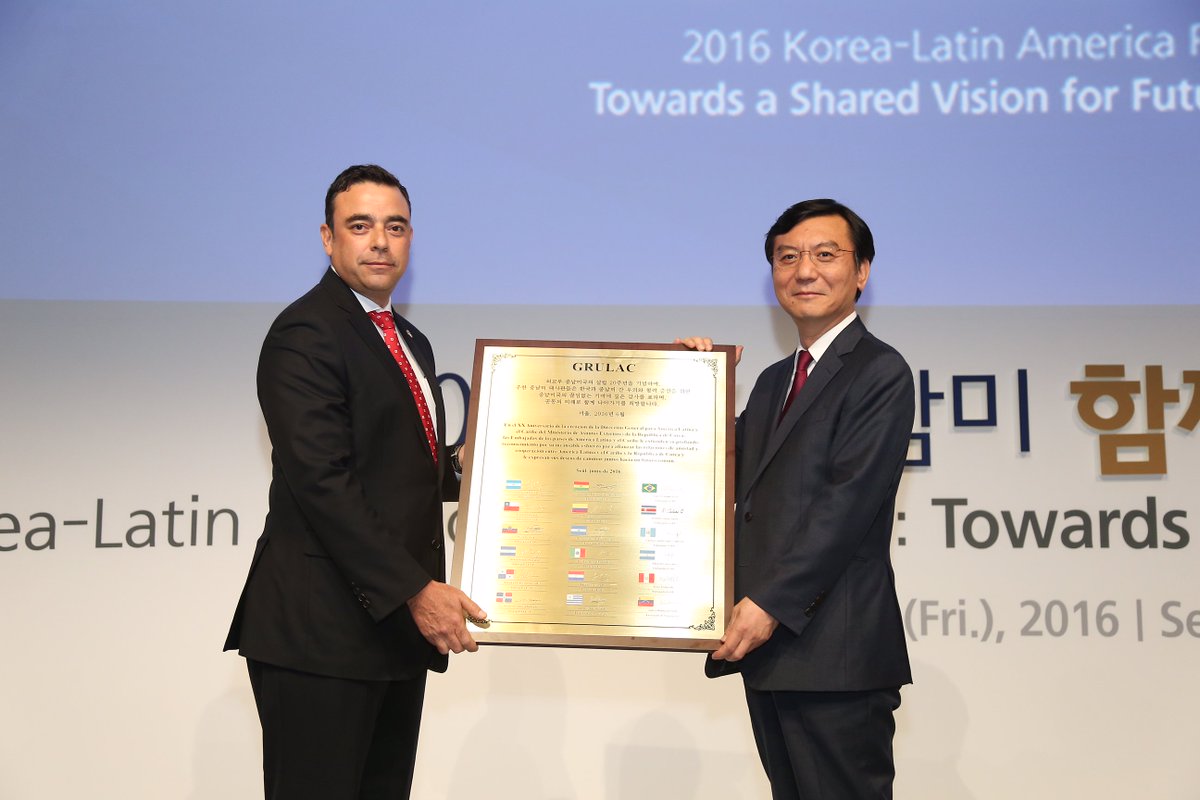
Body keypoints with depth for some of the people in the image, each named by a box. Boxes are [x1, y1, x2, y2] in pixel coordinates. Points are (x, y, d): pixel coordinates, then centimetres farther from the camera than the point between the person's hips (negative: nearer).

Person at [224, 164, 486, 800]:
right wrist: (415, 591, -21)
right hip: (321, 630, -8)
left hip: (396, 626, 9)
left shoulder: (410, 342, 19)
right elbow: (322, 482, -20)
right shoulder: (305, 334, -11)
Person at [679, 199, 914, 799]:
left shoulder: (880, 373, -5)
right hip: (767, 643, 8)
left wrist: (771, 603, -18)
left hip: (833, 651, -8)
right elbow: (734, 477, 18)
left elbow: (849, 501, -15)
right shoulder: (774, 380, 20)